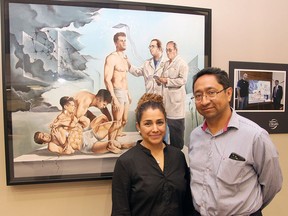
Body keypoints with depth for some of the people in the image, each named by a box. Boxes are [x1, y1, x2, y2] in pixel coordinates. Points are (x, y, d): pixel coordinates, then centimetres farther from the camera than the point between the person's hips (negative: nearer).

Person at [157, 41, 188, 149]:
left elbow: (182, 80, -17)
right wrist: (161, 80, 6)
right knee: (170, 123, 13)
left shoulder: (182, 64, -6)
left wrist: (167, 80, -16)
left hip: (176, 98, -7)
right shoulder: (166, 64, 18)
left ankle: (178, 148, 12)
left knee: (177, 125, -1)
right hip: (167, 97, 7)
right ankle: (172, 147, 25)